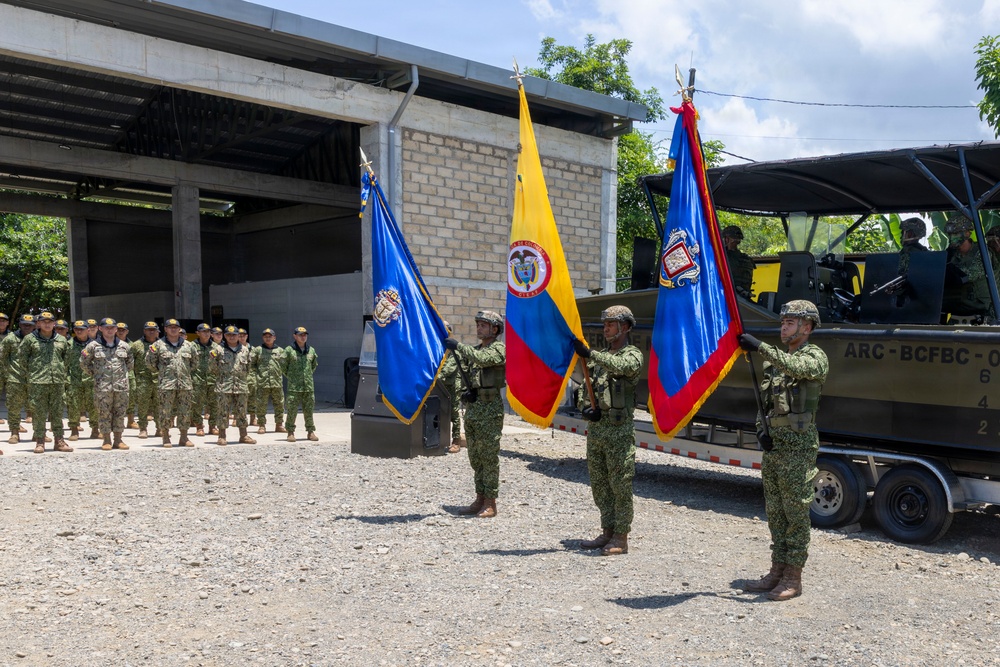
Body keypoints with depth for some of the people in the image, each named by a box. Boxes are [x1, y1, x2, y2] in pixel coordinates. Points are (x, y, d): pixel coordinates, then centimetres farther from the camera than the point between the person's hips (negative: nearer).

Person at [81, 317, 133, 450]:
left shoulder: (124, 345, 9)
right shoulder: (93, 346, 0)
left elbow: (129, 362, 22)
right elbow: (84, 362, 7)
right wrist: (94, 374, 3)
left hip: (121, 385, 3)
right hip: (102, 386, -2)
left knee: (120, 412, 6)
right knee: (104, 413, 1)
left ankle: (118, 440, 14)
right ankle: (107, 441, 9)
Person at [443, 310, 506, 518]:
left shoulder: (499, 349, -6)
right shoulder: (474, 350, 18)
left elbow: (483, 359, -25)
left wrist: (458, 345, -26)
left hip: (490, 407, -8)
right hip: (472, 406, 8)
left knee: (489, 457, -5)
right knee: (475, 457, 10)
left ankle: (490, 503, 0)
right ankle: (480, 499, 17)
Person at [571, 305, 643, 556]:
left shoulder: (633, 354, -3)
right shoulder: (599, 356, 16)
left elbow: (622, 366, -27)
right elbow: (584, 388, 15)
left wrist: (590, 354, -33)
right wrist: (585, 407, -5)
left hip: (619, 431, -7)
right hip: (595, 428, 7)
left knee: (620, 486, -3)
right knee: (599, 485, 12)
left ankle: (621, 538, 4)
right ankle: (607, 532, 22)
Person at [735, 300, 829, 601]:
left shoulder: (815, 356, -6)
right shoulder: (776, 358, 15)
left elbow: (797, 367, -30)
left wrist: (760, 347, -35)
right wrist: (761, 428, 1)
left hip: (798, 445, -7)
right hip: (773, 444, 8)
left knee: (796, 513, -1)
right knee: (775, 512, 12)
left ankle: (794, 578, 8)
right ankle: (777, 572, 21)